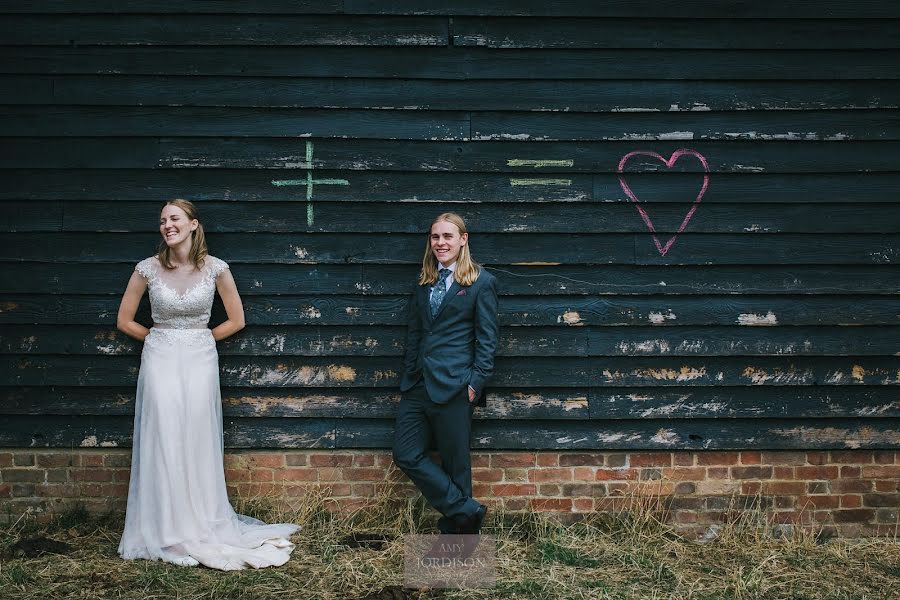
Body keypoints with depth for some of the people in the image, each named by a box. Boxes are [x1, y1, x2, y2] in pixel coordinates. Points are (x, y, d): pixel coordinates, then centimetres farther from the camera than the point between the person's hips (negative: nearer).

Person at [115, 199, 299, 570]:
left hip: (199, 361, 0)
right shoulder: (148, 268, -3)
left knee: (198, 443, 1)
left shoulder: (215, 268, -4)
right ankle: (168, 532, 7)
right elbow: (125, 321, 7)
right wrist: (159, 339, 7)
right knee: (163, 442, -2)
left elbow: (236, 320, 6)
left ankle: (202, 528, 13)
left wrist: (199, 339, 6)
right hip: (160, 360, 0)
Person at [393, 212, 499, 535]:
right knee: (406, 455, 2)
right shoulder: (424, 282, 15)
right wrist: (407, 379, 12)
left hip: (453, 384, -6)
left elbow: (487, 338, -5)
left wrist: (476, 383, -12)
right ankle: (466, 510, 10)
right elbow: (414, 333, 17)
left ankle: (454, 530, 17)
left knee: (454, 463, 1)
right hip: (418, 384, 7)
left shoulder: (481, 282, -3)